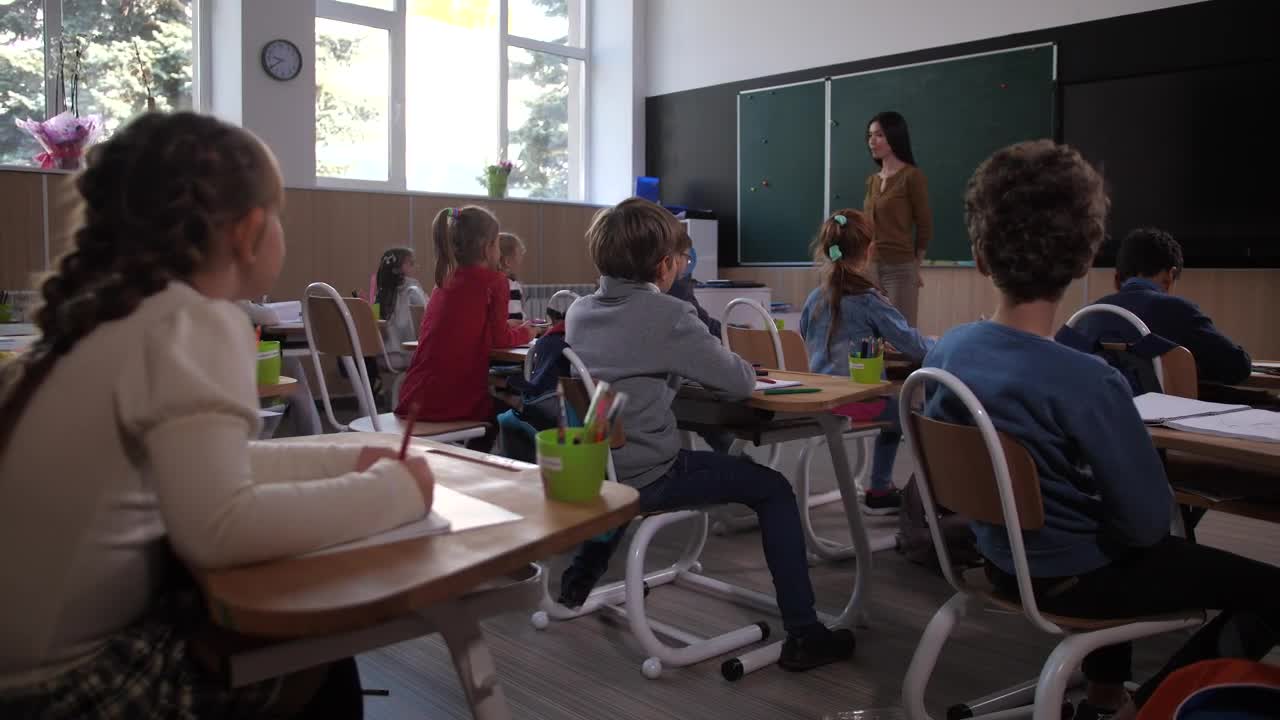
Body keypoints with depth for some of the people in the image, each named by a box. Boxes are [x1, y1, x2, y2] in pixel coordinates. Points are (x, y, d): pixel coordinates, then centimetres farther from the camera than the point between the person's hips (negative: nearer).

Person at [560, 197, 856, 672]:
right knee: (773, 489, 6)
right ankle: (802, 634, 6)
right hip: (646, 477, -7)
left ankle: (582, 575, 45)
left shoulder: (579, 312, 5)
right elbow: (741, 383, -10)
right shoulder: (667, 315, -15)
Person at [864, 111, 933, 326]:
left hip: (900, 268, -6)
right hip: (870, 267, 6)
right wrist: (864, 264, 11)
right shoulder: (872, 180, 13)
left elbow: (925, 226, -4)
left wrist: (916, 266, 4)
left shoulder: (912, 176, -7)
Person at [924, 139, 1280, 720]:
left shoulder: (946, 350, -11)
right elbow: (1148, 523, -24)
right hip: (1072, 578, -7)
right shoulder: (1089, 383, -31)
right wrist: (1117, 523, 0)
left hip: (1003, 560, 7)